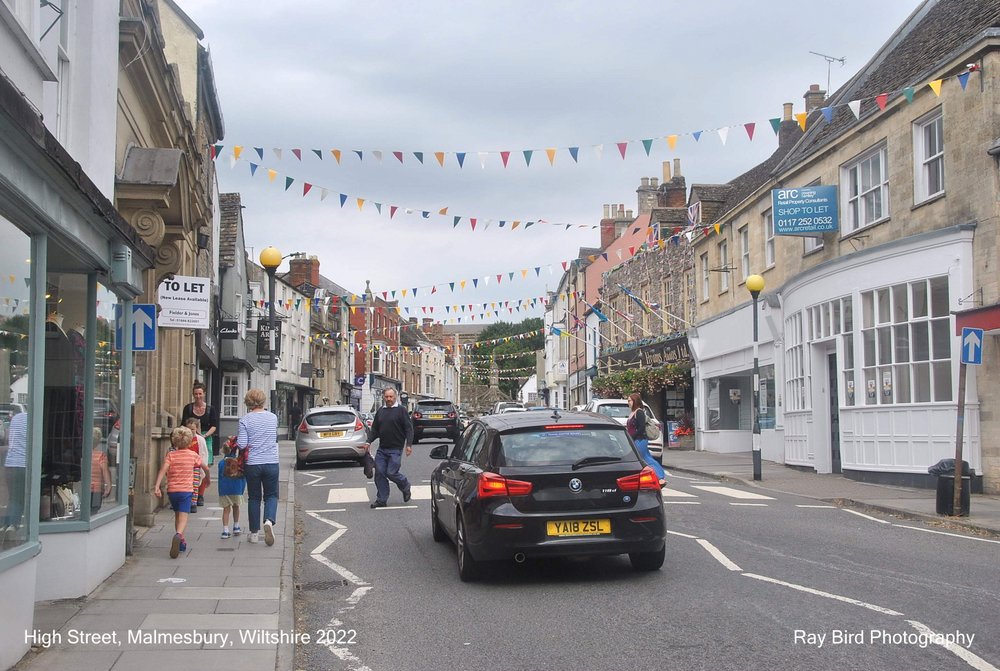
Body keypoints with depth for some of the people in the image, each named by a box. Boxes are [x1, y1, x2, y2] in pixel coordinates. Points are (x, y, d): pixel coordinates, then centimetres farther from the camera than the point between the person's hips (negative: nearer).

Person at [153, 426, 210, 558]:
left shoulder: (170, 455, 1)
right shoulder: (193, 455, 3)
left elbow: (163, 470, -14)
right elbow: (206, 468, 16)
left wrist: (157, 486, -18)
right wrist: (207, 477, 37)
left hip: (172, 490, 2)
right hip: (186, 490, -2)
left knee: (177, 515, 20)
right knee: (183, 516, -10)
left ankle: (181, 541, 29)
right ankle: (178, 535, -38)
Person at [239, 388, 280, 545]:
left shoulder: (245, 420, -7)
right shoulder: (273, 417, 3)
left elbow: (242, 444, -11)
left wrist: (236, 439, 9)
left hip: (252, 464, -1)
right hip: (271, 463, 1)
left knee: (254, 497, 12)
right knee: (271, 495, 13)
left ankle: (254, 533, 15)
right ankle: (269, 520, -15)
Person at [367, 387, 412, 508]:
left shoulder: (401, 410, -3)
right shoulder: (380, 411, 14)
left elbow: (408, 429, -6)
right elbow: (375, 429, 18)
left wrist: (409, 444, -15)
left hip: (395, 449, -6)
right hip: (382, 449, 6)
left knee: (391, 473, -9)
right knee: (379, 473, 0)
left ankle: (405, 487, 20)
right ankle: (381, 500, 8)